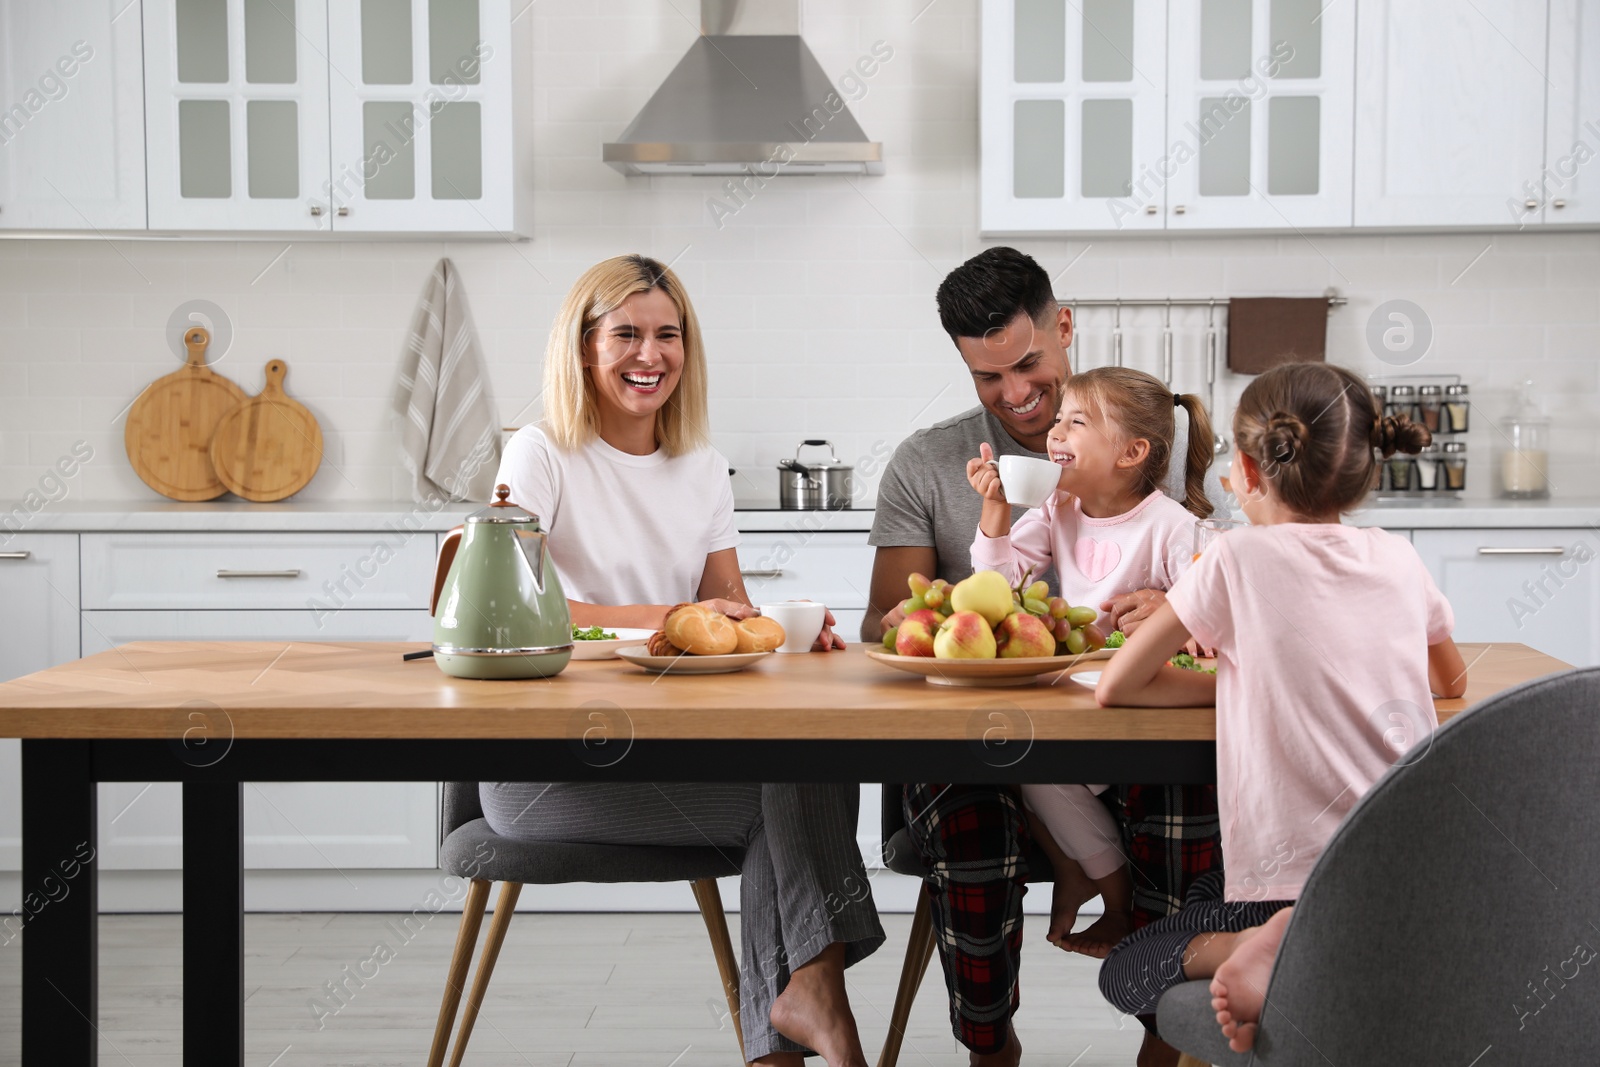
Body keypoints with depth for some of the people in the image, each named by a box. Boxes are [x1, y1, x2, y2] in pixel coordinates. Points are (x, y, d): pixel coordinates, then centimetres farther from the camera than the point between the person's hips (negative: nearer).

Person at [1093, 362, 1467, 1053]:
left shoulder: (1239, 559, -8)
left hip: (1289, 876, -5)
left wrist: (1232, 682, 6)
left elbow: (1115, 688, -1)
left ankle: (1269, 944, -12)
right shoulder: (1399, 559, 6)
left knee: (1123, 972, 14)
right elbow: (1451, 679, 26)